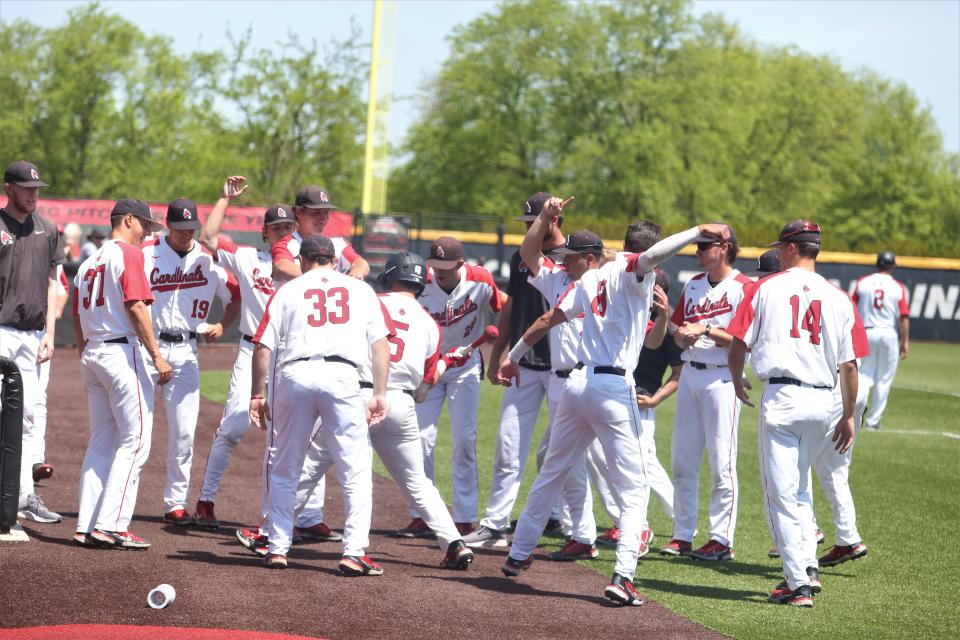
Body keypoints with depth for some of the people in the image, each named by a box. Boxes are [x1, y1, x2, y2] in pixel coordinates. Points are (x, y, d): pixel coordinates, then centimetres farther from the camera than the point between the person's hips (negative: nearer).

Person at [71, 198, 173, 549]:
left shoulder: (89, 262, 18)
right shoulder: (128, 254, -7)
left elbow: (77, 319, 19)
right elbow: (136, 308, -17)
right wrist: (157, 357, -18)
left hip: (91, 353, 9)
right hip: (122, 352, -9)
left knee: (101, 441, 12)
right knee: (135, 440, -6)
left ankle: (86, 527, 8)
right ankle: (111, 525, -13)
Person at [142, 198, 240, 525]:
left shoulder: (209, 259, 9)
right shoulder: (146, 254, -1)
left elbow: (235, 296, 20)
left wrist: (221, 325, 3)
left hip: (186, 352, 3)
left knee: (183, 431, 1)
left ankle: (175, 502, 10)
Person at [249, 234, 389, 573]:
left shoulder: (288, 290, 16)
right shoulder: (361, 290, 19)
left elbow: (263, 346, 8)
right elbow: (380, 344, 9)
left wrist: (257, 395, 13)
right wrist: (380, 394, 7)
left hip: (294, 376, 1)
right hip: (341, 376, -1)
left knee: (285, 469, 14)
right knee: (356, 469, 3)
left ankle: (278, 549, 15)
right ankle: (353, 552, -7)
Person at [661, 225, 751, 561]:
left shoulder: (743, 288, -7)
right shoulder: (693, 285, 15)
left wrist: (706, 330, -18)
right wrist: (668, 316, -4)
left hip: (722, 379, -7)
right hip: (689, 375, 7)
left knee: (721, 463, -6)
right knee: (682, 461, 7)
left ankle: (722, 539, -1)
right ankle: (682, 534, 14)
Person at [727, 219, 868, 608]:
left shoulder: (766, 288, 1)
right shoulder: (839, 298, 8)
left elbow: (737, 347, 0)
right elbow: (849, 365, 6)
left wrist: (737, 382, 20)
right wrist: (849, 416, 14)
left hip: (781, 397, -4)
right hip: (823, 401, 4)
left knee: (781, 492, -1)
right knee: (799, 488, 21)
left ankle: (798, 584, -6)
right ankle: (808, 568, 11)